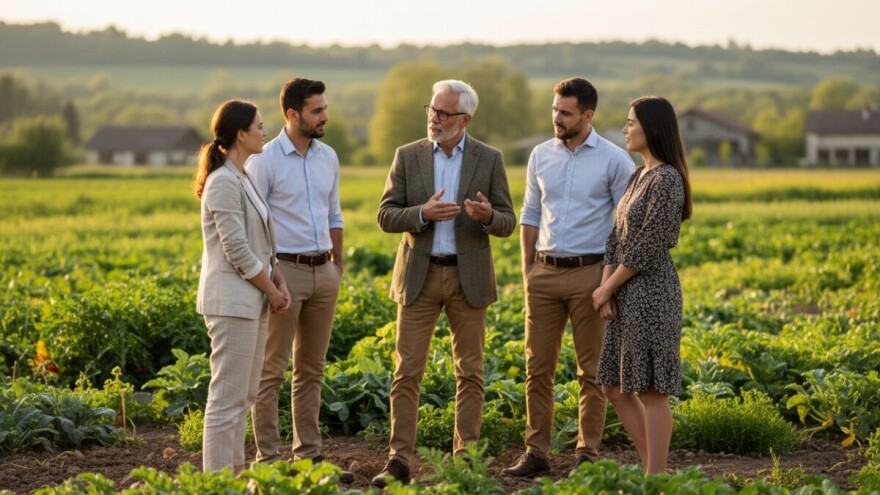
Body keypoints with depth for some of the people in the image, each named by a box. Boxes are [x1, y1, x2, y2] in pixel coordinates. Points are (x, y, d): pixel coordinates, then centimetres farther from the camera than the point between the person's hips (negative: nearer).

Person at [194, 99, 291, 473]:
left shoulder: (241, 179, 15)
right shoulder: (224, 182, -15)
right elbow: (236, 249, -18)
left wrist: (278, 282, 5)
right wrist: (271, 290, -9)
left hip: (251, 299, 10)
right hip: (232, 300, -10)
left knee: (243, 395, 14)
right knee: (228, 395, -7)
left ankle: (234, 473, 21)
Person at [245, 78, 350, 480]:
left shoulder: (328, 157, 10)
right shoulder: (265, 160, -10)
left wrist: (338, 266, 15)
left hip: (323, 271, 7)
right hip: (284, 270, -6)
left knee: (312, 369, 12)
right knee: (271, 370, -2)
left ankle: (309, 454, 19)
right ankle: (268, 458, 2)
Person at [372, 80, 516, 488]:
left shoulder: (489, 159, 1)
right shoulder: (408, 156, 2)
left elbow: (507, 224, 1)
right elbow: (386, 216, 0)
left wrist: (488, 216, -22)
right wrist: (423, 213, -19)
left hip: (469, 276, 0)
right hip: (419, 275, 0)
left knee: (469, 373, 4)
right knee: (407, 372, -2)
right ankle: (399, 461, 1)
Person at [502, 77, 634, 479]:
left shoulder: (614, 160, -5)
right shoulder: (541, 155, 8)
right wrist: (527, 269, 9)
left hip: (590, 272, -4)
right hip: (545, 272, 4)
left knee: (591, 370, 3)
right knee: (537, 368, 5)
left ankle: (588, 454, 10)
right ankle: (536, 452, 11)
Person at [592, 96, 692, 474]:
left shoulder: (667, 179, -13)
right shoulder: (638, 177, 15)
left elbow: (648, 248, -17)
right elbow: (617, 237, 11)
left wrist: (607, 288, -8)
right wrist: (605, 290, -1)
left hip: (650, 291, -10)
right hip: (626, 294, 10)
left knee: (651, 389, -4)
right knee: (614, 387, 12)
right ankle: (653, 468, 20)